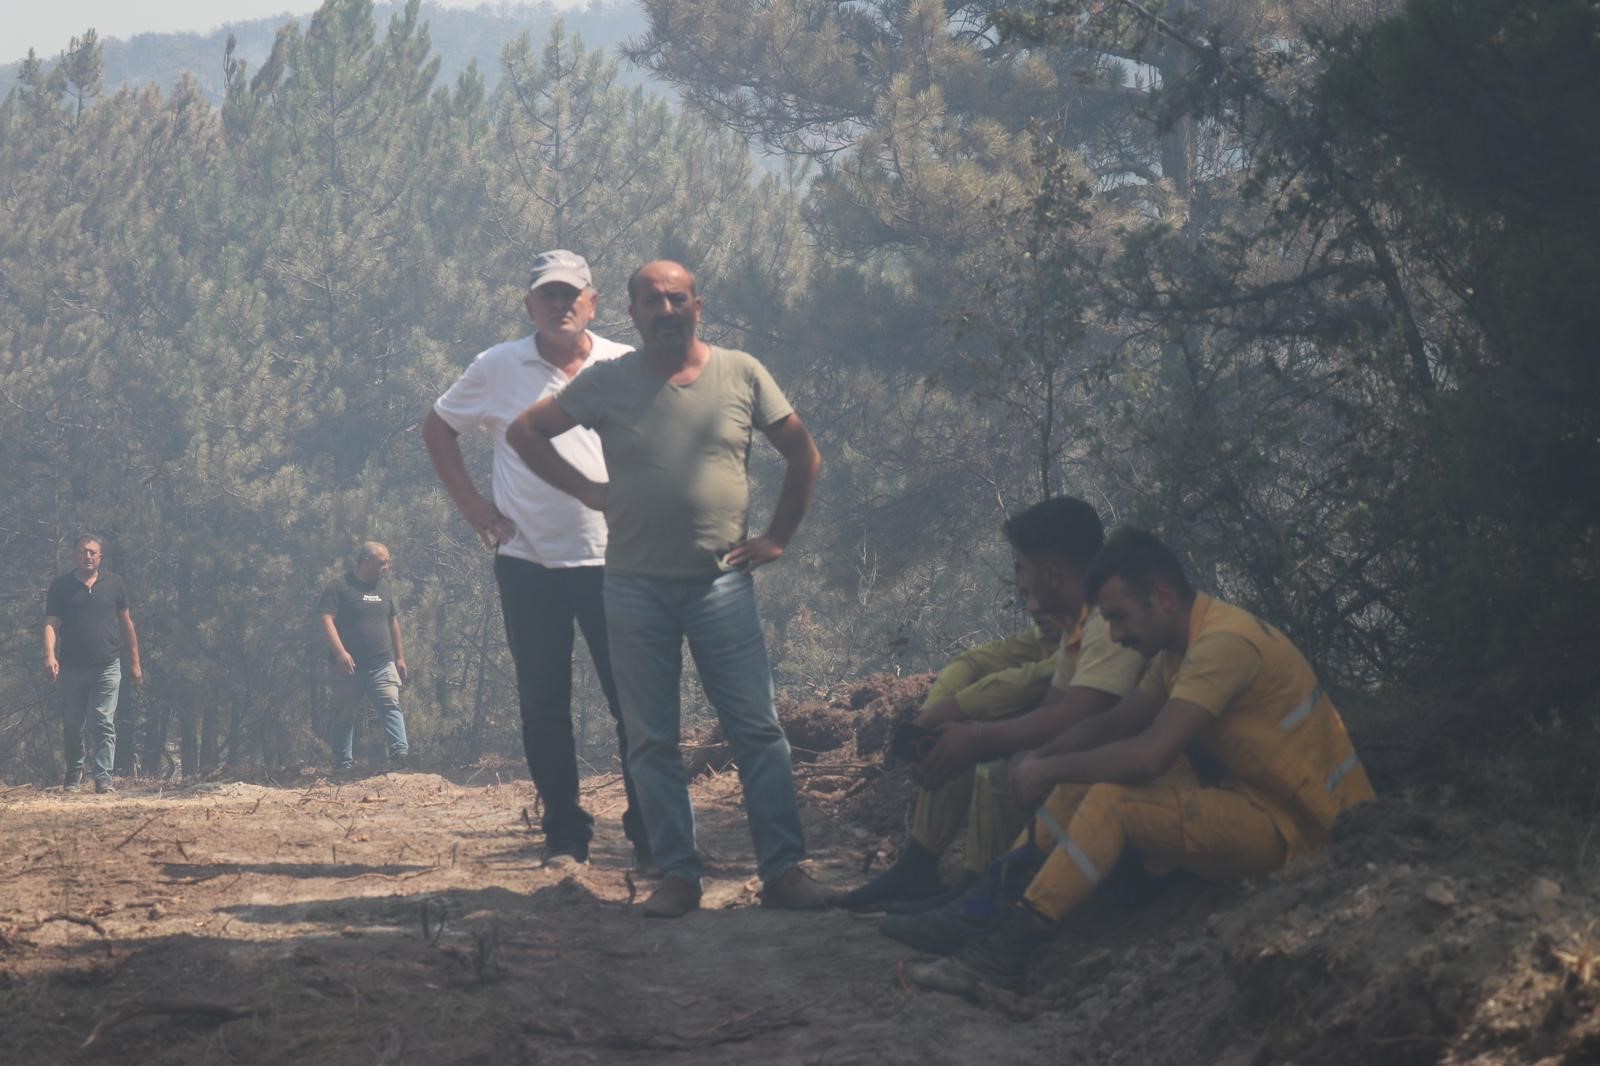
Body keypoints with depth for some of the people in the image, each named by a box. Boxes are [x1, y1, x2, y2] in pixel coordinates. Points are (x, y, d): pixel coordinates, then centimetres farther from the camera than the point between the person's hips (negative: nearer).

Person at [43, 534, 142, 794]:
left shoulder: (113, 584, 8)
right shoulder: (61, 587, 4)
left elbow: (126, 624, 13)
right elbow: (51, 624, -4)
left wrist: (135, 663, 12)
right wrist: (50, 656, -21)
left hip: (107, 667, -1)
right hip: (72, 667, 1)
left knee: (104, 723, -9)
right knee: (71, 726, 8)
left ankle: (103, 776, -11)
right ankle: (74, 773, 27)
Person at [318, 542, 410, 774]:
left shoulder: (383, 587, 17)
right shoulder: (340, 588, -3)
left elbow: (393, 622, 24)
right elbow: (327, 620, -11)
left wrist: (400, 657, 22)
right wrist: (340, 652, -23)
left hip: (382, 665, 4)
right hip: (350, 667, -4)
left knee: (391, 706, -15)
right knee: (345, 715, 5)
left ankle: (400, 751, -28)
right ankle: (343, 763, 14)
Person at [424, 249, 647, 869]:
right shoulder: (498, 369, 3)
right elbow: (437, 429, 15)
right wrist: (471, 505, 6)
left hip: (613, 559, -1)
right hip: (528, 563, 1)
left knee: (636, 702, -3)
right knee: (544, 708, 4)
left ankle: (649, 836, 4)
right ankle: (565, 836, 11)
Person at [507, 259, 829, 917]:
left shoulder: (741, 375, 4)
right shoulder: (608, 384, 4)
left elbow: (803, 455, 13)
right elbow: (524, 431, 12)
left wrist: (777, 537, 7)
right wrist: (586, 491, 4)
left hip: (721, 583, -1)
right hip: (636, 585, 1)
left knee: (758, 730, -5)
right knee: (652, 741, 3)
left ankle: (783, 869, -3)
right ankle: (677, 876, 8)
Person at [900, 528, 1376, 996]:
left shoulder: (1225, 643, -22)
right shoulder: (1180, 649, 10)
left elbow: (1148, 755, -29)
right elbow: (1111, 726, 17)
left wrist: (1050, 771, -16)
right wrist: (1038, 761, -1)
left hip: (1293, 827, -10)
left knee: (1112, 800, -25)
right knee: (1079, 791, 3)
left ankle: (1005, 953, -24)